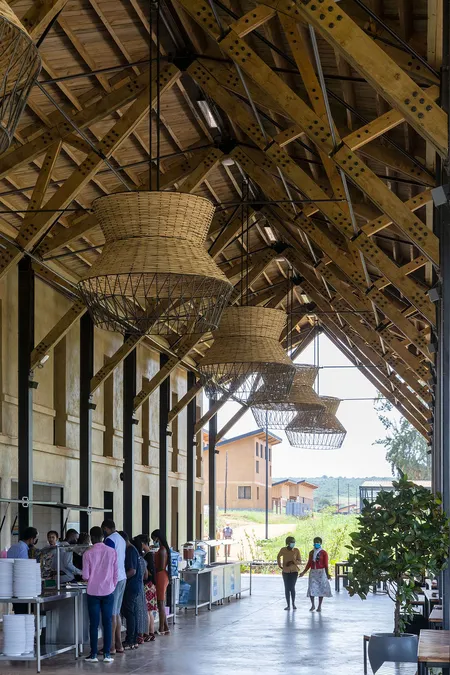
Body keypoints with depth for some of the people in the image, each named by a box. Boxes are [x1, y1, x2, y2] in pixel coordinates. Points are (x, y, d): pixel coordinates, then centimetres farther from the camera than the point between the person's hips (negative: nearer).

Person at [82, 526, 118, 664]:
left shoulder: (88, 553, -6)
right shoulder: (112, 552, -2)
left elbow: (85, 576, -5)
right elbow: (116, 574, 3)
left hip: (93, 592, -1)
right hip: (108, 591, 1)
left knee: (94, 623, 3)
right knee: (107, 623, 5)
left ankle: (94, 654, 4)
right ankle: (107, 654, 5)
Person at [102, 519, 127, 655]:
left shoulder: (110, 540, -12)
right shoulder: (121, 539, 16)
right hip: (122, 577, 9)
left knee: (112, 614, -7)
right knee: (116, 613, 12)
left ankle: (111, 646, -6)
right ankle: (118, 645, 13)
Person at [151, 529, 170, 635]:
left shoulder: (162, 550, -16)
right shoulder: (164, 549, 14)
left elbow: (161, 567, -20)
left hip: (161, 577, -10)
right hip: (163, 577, 10)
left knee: (160, 603, -4)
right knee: (161, 603, 12)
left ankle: (162, 629, 0)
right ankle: (166, 628, 15)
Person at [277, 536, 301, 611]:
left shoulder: (296, 550, -9)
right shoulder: (283, 549, -6)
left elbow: (300, 562, -6)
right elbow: (278, 557, 15)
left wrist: (293, 562, -22)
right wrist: (279, 565, 11)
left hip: (294, 571, -1)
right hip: (285, 572, 1)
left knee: (292, 587, -11)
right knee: (287, 588, 0)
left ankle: (293, 603, 9)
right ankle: (288, 605, 7)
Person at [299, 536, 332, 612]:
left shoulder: (324, 553, -4)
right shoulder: (311, 552, 10)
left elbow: (326, 564, -6)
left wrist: (327, 574, -15)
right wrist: (304, 572, 12)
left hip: (321, 572, -4)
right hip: (313, 572, 4)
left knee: (321, 588, 0)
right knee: (311, 589, -3)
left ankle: (319, 606, 7)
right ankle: (313, 605, 8)